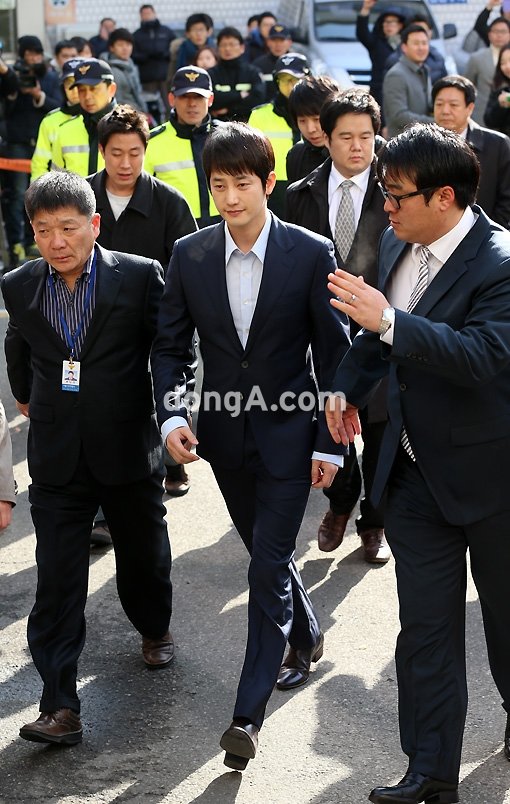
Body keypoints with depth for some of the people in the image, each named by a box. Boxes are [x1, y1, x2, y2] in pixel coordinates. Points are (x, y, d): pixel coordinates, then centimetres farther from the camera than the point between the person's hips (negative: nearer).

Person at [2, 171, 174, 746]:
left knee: (144, 556, 19)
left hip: (129, 450, -1)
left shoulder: (140, 276, -10)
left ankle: (154, 629, 50)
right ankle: (60, 707, -4)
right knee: (57, 583, -5)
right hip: (57, 457, 1)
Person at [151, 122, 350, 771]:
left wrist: (329, 444, -6)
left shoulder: (312, 254, -11)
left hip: (287, 434, -4)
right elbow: (170, 346, 4)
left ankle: (249, 711, -4)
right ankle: (306, 639, 46)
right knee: (266, 553, 20)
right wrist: (171, 415, -12)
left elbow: (333, 352, -6)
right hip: (224, 434, 4)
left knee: (268, 565, -8)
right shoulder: (189, 256, -3)